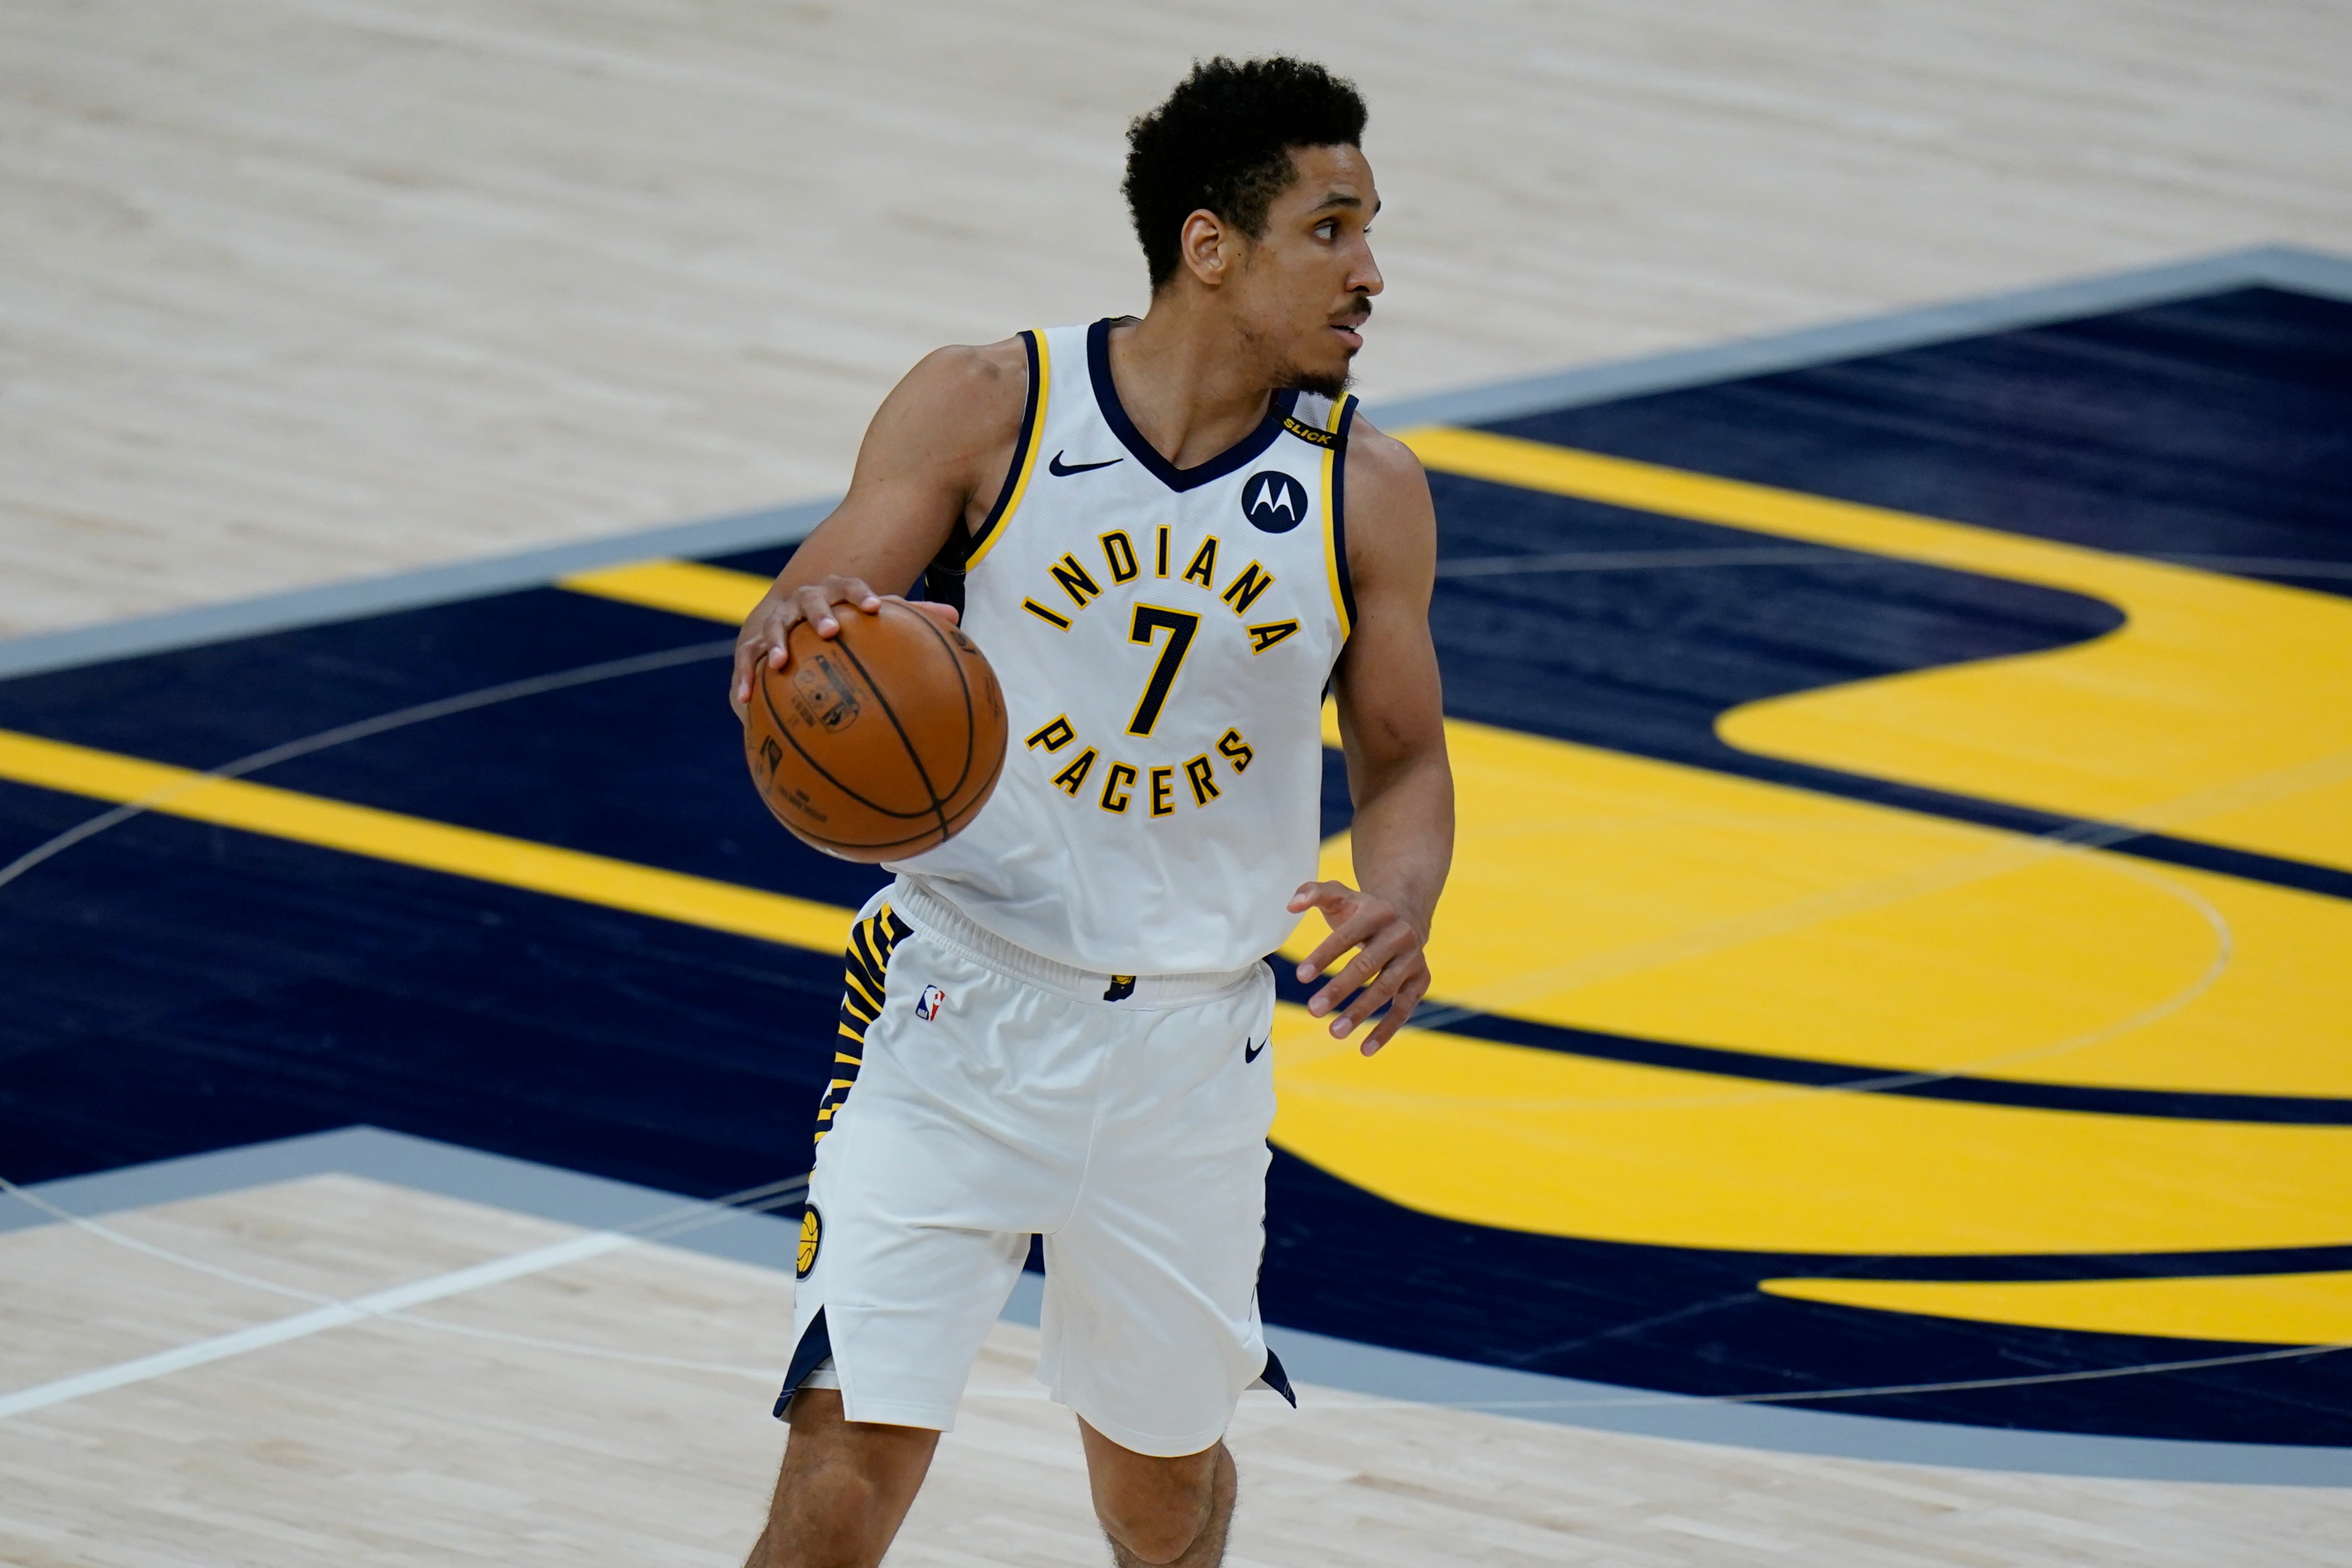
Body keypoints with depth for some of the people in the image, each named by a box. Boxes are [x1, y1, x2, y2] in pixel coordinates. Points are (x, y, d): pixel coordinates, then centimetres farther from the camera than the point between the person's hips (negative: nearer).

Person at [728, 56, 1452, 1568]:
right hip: (965, 1005, -3)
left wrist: (1400, 901, -17)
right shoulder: (985, 410, -10)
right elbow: (794, 639, -12)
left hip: (1194, 1042, 3)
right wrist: (798, 630, -37)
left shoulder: (1366, 494, -3)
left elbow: (1404, 761, 6)